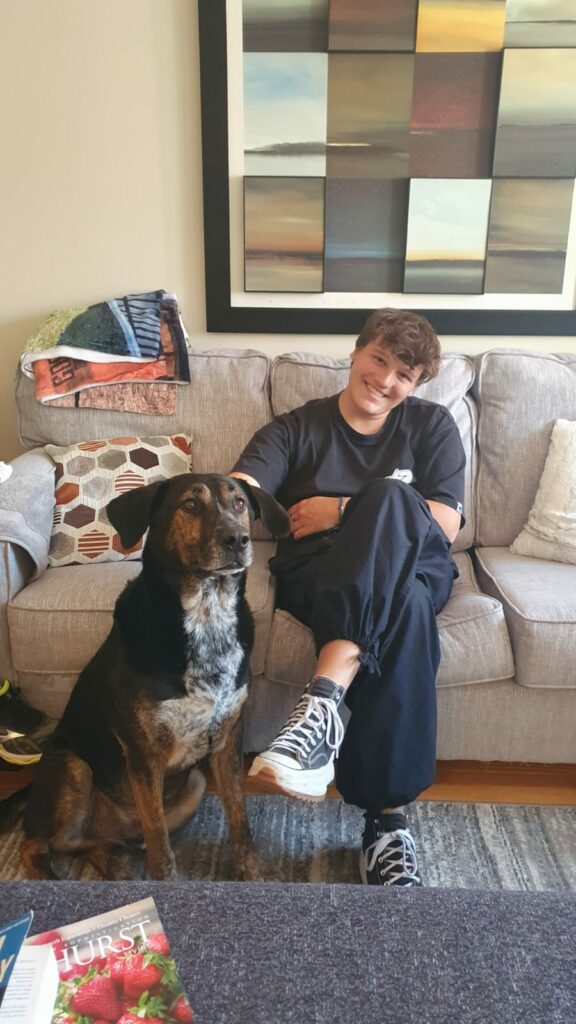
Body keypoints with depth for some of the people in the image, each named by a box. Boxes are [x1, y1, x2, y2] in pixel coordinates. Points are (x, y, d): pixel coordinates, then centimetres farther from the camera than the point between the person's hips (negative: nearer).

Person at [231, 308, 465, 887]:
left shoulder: (432, 426, 15)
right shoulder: (297, 427, 14)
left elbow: (445, 524, 2)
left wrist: (343, 511, -5)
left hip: (415, 570, 1)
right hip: (316, 577, -1)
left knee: (389, 492, -35)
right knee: (402, 610, -37)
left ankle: (322, 703, -42)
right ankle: (388, 820, -34)